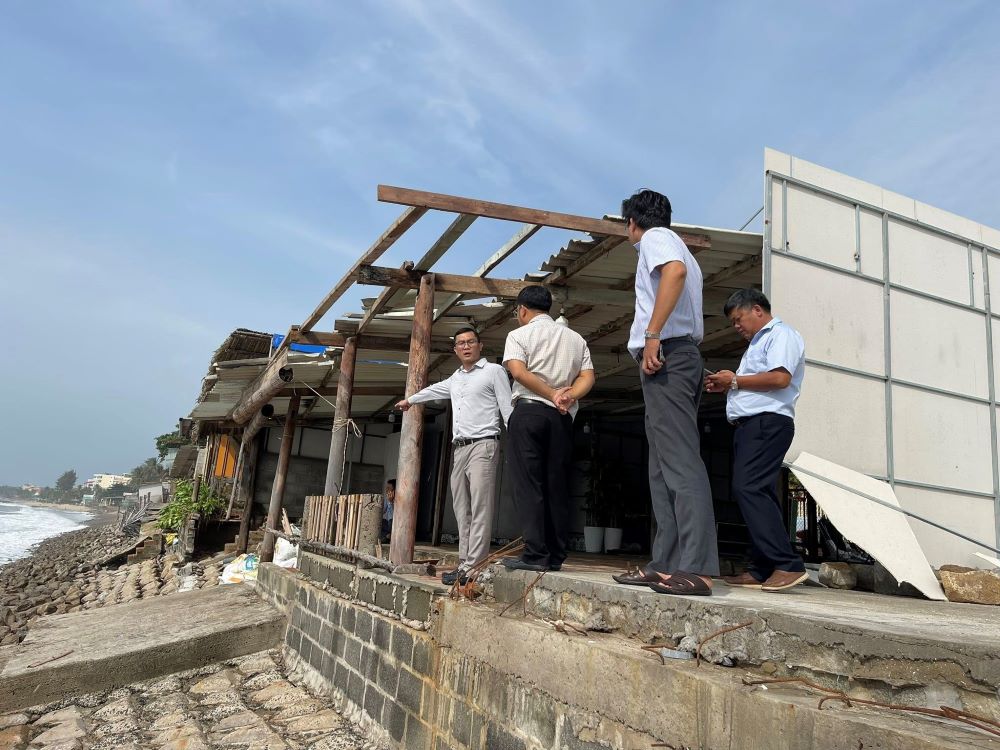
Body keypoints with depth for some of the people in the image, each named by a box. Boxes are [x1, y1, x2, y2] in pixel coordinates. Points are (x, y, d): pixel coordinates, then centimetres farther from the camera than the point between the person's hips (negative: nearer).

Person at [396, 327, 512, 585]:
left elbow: (507, 408, -4)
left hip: (482, 445, -7)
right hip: (458, 448, 7)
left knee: (480, 509, -14)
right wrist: (409, 401, 57)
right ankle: (464, 563, 6)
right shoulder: (456, 378, 23)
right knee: (462, 511, 4)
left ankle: (473, 567, -18)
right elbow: (434, 390, 42)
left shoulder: (494, 371, 3)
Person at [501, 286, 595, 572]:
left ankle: (535, 554, -11)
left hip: (529, 411, -4)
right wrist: (568, 396, -7)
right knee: (557, 486, 5)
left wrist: (551, 395, -12)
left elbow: (518, 371, -13)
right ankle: (556, 557, 5)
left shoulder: (519, 335, 4)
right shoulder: (576, 338, 19)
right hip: (562, 418, 5)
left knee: (528, 485, -5)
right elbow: (587, 377, 6)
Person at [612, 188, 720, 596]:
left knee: (679, 461, -17)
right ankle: (668, 564, 6)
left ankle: (695, 569, -21)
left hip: (667, 352, -10)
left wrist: (652, 335, -24)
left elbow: (675, 271, -21)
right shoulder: (674, 246, 30)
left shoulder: (655, 237, 2)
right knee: (664, 467, 7)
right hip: (683, 353, 10)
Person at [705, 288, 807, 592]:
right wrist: (725, 387, 14)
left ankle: (788, 564, -22)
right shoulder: (758, 342, 28)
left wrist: (734, 380, -9)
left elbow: (780, 378, -18)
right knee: (756, 494, 5)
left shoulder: (781, 334, -2)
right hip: (750, 425, 10)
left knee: (748, 488, -21)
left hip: (767, 422, -10)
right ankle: (762, 570, 7)